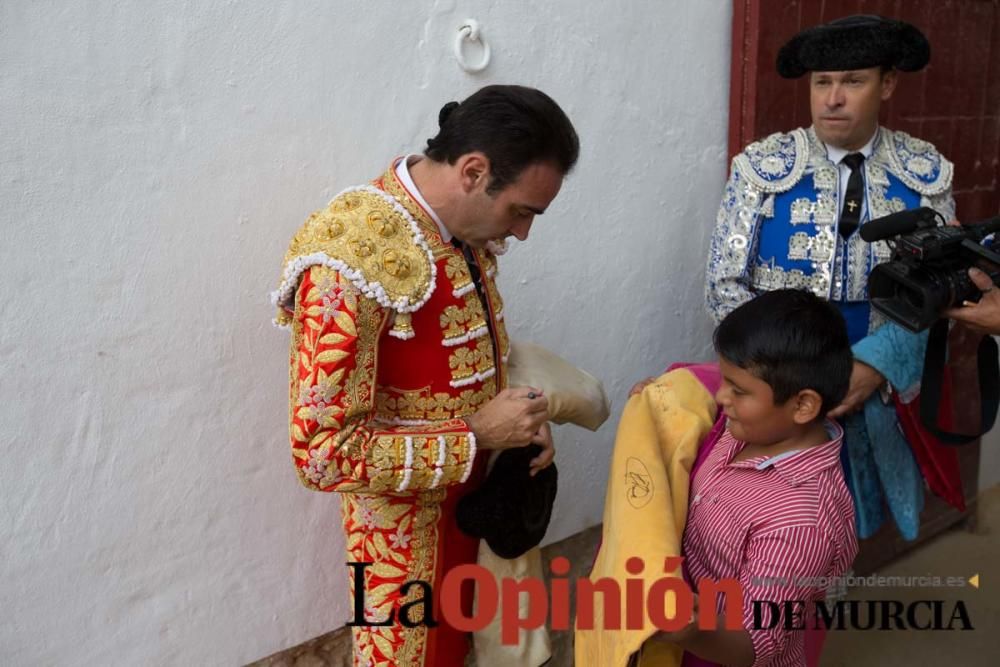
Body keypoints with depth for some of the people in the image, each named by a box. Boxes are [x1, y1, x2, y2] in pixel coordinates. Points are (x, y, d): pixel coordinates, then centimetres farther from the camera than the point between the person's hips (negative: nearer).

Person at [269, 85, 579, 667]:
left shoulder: (468, 227, -3)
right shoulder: (349, 265, -29)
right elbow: (324, 453, -28)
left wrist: (521, 420, -5)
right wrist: (477, 434, -25)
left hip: (480, 500, 7)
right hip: (407, 527, -7)